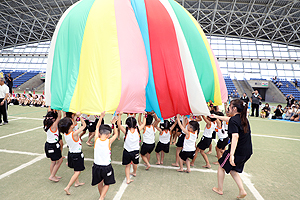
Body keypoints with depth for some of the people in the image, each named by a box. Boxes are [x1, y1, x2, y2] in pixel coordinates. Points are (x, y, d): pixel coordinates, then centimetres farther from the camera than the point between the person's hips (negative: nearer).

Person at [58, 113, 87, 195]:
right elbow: (84, 125, -22)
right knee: (77, 172, 5)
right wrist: (79, 115, -19)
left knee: (76, 170, 27)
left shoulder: (65, 134, -10)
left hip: (71, 153, 8)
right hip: (77, 154, -8)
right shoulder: (74, 134, -30)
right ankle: (67, 188, 3)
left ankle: (77, 182, 43)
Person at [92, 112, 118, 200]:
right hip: (106, 167, -3)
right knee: (107, 184, 19)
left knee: (99, 183, 26)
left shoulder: (96, 140, -11)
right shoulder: (109, 142, -18)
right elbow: (116, 134, 2)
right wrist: (113, 124, 7)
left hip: (96, 166, 3)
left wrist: (101, 117, 12)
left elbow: (97, 127, 5)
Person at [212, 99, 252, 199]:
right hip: (247, 152, 8)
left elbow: (235, 136, -31)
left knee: (221, 166, 15)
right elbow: (228, 119, 25)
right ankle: (242, 191, 18)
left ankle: (219, 189, 28)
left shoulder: (233, 120, -19)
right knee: (233, 170, 24)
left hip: (238, 151, -8)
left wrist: (232, 154, -37)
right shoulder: (243, 118, 8)